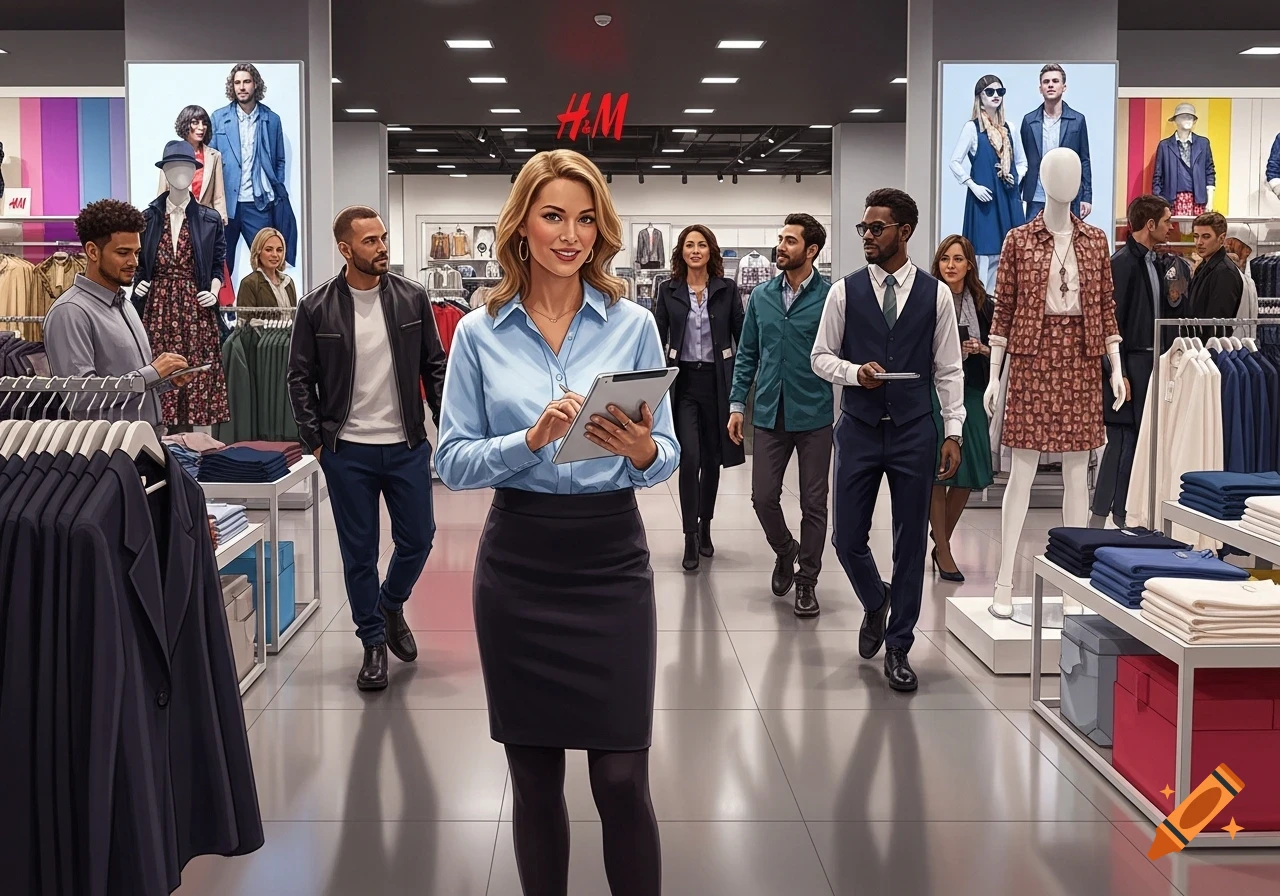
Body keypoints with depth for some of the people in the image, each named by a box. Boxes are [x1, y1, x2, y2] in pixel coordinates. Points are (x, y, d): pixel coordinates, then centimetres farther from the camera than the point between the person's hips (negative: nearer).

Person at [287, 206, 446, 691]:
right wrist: (316, 441, -4)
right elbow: (300, 379, 1)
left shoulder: (412, 298, 1)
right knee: (359, 553, 6)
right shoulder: (316, 307, -3)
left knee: (417, 539, 8)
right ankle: (373, 642, 22)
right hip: (347, 452, -1)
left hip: (407, 446, 2)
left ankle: (391, 605, 37)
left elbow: (434, 367, 5)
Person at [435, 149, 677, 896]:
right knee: (535, 777, 10)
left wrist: (641, 450, -20)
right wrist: (531, 440, -19)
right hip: (518, 562, 1)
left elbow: (667, 456, 2)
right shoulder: (478, 334, 2)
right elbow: (453, 462, -2)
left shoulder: (634, 326, 1)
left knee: (622, 778, -2)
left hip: (611, 559, -1)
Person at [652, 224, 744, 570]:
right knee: (689, 457, -11)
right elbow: (658, 339, 4)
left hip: (717, 380, 1)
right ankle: (690, 538, -5)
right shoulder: (668, 290, 3)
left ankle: (704, 528, 25)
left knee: (712, 458, 9)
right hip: (683, 381, -1)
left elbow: (742, 336, 1)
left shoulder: (727, 289, 2)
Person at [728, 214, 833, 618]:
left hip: (814, 415, -3)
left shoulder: (831, 297, -7)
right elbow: (747, 354, 12)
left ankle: (807, 580, 19)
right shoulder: (761, 296, 7)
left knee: (813, 503, 5)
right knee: (763, 496, 4)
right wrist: (737, 404, 6)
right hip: (770, 414, 4)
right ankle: (785, 551, 32)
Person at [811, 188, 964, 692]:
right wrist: (855, 371, -14)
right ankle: (875, 603, 35)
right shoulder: (845, 292, 1)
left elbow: (948, 370, 3)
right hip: (858, 429, 1)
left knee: (910, 542, 5)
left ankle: (898, 648, 19)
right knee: (847, 537, 2)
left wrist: (954, 431, -2)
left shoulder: (935, 295, 0)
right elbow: (821, 357, 6)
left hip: (914, 432, 0)